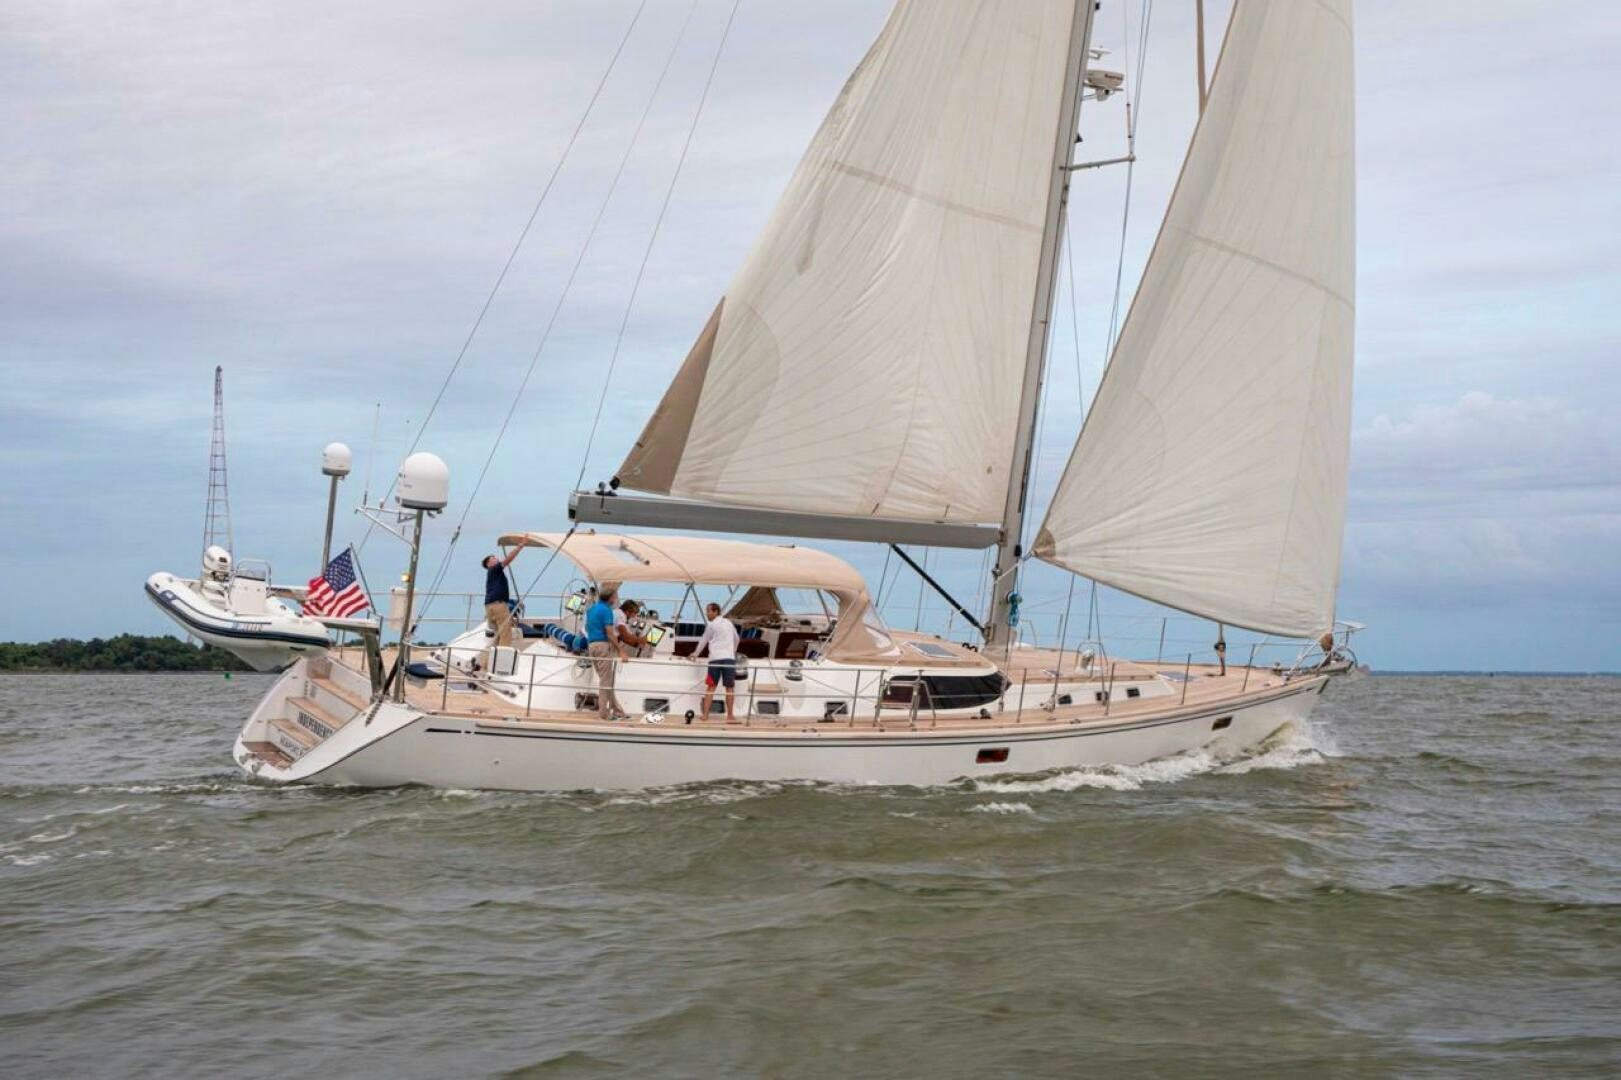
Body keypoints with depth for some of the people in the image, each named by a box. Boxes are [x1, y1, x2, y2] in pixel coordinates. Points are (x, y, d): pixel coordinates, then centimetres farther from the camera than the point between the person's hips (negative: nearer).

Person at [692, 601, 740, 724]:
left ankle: (705, 714, 0)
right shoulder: (729, 623, 16)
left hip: (715, 658, -2)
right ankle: (730, 716, -3)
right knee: (730, 687, 1)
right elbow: (736, 639, 27)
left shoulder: (711, 625, 2)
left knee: (711, 687, 3)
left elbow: (703, 641, 11)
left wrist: (696, 653, 25)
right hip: (729, 658, 2)